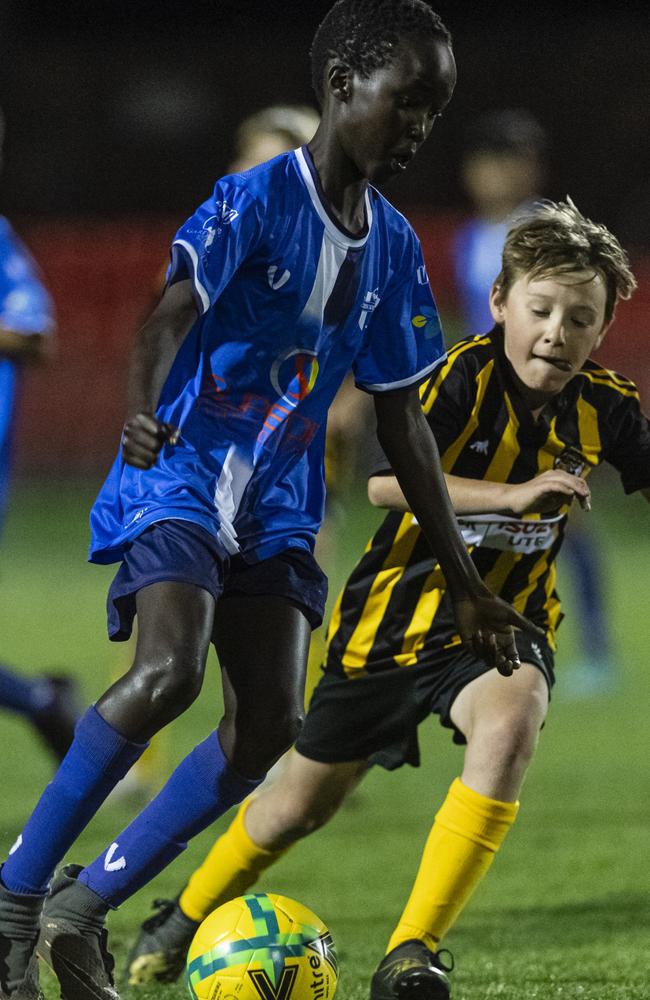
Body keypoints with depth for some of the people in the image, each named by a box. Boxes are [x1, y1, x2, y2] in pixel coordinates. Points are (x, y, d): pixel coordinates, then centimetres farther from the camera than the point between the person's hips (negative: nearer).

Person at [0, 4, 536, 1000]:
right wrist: (140, 414, -43)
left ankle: (86, 901, 2)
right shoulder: (259, 197, -10)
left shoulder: (393, 246, 10)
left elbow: (400, 415, 16)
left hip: (277, 504, 7)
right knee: (168, 671, -27)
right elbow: (171, 314, -21)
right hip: (182, 473, -7)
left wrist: (462, 577, 17)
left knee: (270, 721, -8)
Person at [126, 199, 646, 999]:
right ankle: (187, 918, 45)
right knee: (306, 799, 14)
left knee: (509, 726, -34)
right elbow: (386, 482, -32)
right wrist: (512, 494, -40)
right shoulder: (465, 377, -21)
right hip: (397, 611, -2)